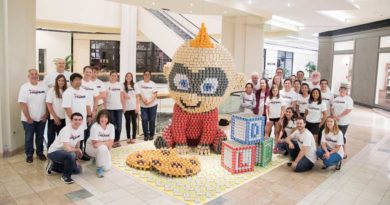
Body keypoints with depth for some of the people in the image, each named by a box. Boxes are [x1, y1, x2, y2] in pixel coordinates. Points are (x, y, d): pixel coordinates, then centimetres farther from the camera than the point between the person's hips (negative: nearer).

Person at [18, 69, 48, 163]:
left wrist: (46, 114, -4)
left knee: (40, 137, 14)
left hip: (41, 118, 2)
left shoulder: (44, 86, 1)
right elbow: (23, 104, -12)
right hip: (28, 119, -2)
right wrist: (28, 118, -14)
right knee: (29, 137, 8)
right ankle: (29, 155, 22)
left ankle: (40, 152, 29)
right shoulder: (24, 87, -7)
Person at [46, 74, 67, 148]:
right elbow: (49, 105, -7)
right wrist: (55, 117, -11)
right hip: (54, 118, -3)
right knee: (51, 137, 9)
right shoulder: (51, 90, -5)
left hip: (64, 118, 3)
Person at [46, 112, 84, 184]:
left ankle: (53, 165, 21)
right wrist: (78, 150, -16)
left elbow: (77, 143, 5)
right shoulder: (66, 130, -29)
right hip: (54, 152, -8)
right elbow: (68, 149, -36)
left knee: (78, 170, 5)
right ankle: (66, 176, -11)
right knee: (71, 155, -36)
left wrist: (76, 156, 4)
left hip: (65, 153, 8)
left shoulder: (81, 128, -7)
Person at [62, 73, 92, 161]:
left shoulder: (84, 91, 11)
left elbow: (87, 105, 16)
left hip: (84, 121, 7)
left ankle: (82, 153, 27)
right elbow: (67, 108, -17)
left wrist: (89, 116, 10)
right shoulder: (68, 92, -11)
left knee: (82, 139, 14)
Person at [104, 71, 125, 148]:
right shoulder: (106, 85, 1)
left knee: (119, 125, 2)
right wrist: (105, 107, -6)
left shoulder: (120, 85, 11)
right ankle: (112, 141, 11)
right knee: (112, 124, 1)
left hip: (119, 107, 3)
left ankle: (117, 140, 15)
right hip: (110, 108, -3)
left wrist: (123, 106, 10)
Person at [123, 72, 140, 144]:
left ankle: (133, 138, 9)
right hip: (126, 107, 0)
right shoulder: (123, 86, 4)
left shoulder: (135, 85, 6)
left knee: (134, 122, 2)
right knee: (128, 122, 5)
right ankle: (128, 138, 14)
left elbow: (137, 97, 4)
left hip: (134, 107, 0)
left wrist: (137, 106, -3)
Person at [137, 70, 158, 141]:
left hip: (152, 105, 0)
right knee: (144, 120, -3)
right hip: (143, 105, 0)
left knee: (152, 120, 3)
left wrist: (149, 101, -15)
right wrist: (143, 99, -17)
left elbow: (155, 94, -2)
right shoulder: (139, 83, 3)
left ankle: (151, 135, 17)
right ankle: (145, 135, 10)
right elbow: (138, 93, -2)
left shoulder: (153, 84, 3)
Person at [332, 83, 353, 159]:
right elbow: (332, 108, 11)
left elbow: (348, 110, -16)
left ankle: (344, 153, 12)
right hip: (335, 121, 5)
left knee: (342, 136, -1)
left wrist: (339, 116, -16)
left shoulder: (349, 99, -7)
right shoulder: (336, 99, 12)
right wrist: (334, 115, -8)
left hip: (344, 122, -5)